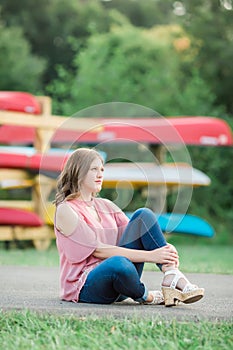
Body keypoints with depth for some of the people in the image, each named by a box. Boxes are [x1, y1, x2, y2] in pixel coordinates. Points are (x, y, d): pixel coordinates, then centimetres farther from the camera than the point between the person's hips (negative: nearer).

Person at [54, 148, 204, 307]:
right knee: (119, 263, -42)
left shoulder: (106, 206, 16)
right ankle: (145, 296, -10)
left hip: (116, 280, 7)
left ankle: (172, 276, -22)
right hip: (84, 286, -7)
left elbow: (135, 235, 9)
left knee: (143, 215, -6)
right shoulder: (66, 210, -6)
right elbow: (99, 250, -15)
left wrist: (165, 250, -13)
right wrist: (150, 256, -20)